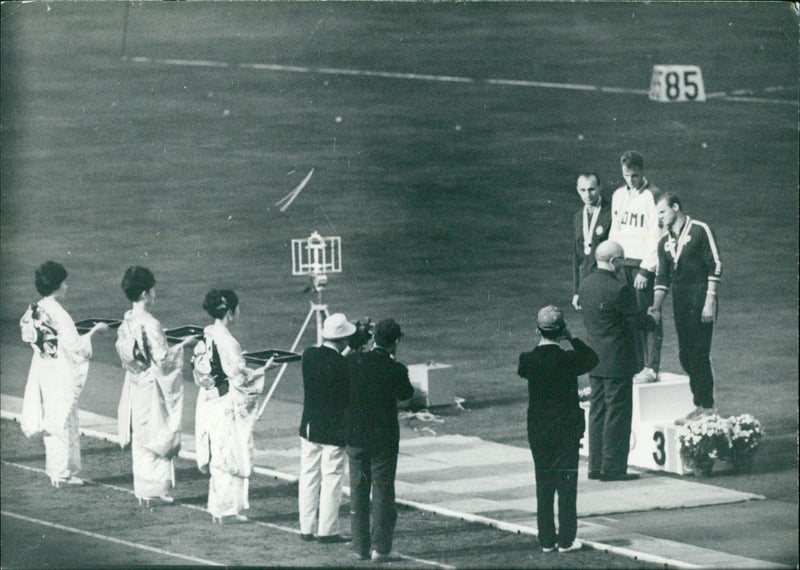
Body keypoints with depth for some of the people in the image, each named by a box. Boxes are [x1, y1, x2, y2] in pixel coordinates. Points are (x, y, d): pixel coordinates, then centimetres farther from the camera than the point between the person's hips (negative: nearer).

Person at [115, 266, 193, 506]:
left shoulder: (127, 322, 2)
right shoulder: (150, 324, -21)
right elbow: (162, 358, -19)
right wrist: (183, 345, -7)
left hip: (135, 385, 7)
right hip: (152, 387, -7)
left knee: (140, 437, 13)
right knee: (158, 436, 2)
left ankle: (142, 489, 18)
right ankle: (156, 488, 6)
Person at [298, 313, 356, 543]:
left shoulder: (309, 355, -2)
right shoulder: (343, 364, -19)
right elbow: (350, 397, -14)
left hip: (309, 427, 6)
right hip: (333, 429, -6)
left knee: (308, 477, 12)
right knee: (331, 479, 3)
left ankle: (306, 528, 17)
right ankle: (327, 531, 6)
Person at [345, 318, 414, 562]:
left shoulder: (354, 361, -7)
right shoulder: (396, 370, -14)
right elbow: (406, 394, 4)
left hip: (355, 436, 3)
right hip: (383, 439, -3)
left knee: (358, 492, 12)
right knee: (383, 493, 5)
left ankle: (360, 546, 15)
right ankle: (380, 547, 3)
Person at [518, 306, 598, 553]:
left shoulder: (529, 359, -8)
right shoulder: (568, 359, -14)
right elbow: (592, 359, 5)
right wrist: (572, 338, 3)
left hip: (538, 432, 3)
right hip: (566, 430, -3)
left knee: (543, 487, 10)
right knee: (567, 486, 4)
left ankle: (547, 540, 12)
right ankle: (566, 540, 5)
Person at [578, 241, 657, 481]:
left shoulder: (586, 283, 6)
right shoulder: (618, 288, -20)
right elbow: (637, 320, -14)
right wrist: (651, 319, 8)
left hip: (593, 360, 8)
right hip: (616, 361, -8)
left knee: (597, 412, 14)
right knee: (617, 413, -1)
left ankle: (596, 466, 17)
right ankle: (612, 468, 1)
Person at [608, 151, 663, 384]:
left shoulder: (652, 196, -8)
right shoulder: (619, 195, 14)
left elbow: (655, 237, -11)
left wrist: (646, 270, -15)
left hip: (644, 264, -6)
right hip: (622, 263, 6)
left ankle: (651, 368, -5)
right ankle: (635, 365, 11)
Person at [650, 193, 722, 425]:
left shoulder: (700, 231, -4)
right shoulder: (665, 242, 16)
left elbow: (715, 266, -7)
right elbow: (662, 277, 16)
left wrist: (710, 301, -13)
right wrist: (656, 306, 3)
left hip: (701, 295, -7)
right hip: (680, 298, 7)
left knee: (699, 353, -9)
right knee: (685, 354, 5)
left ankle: (706, 407, -5)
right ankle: (702, 402, 13)